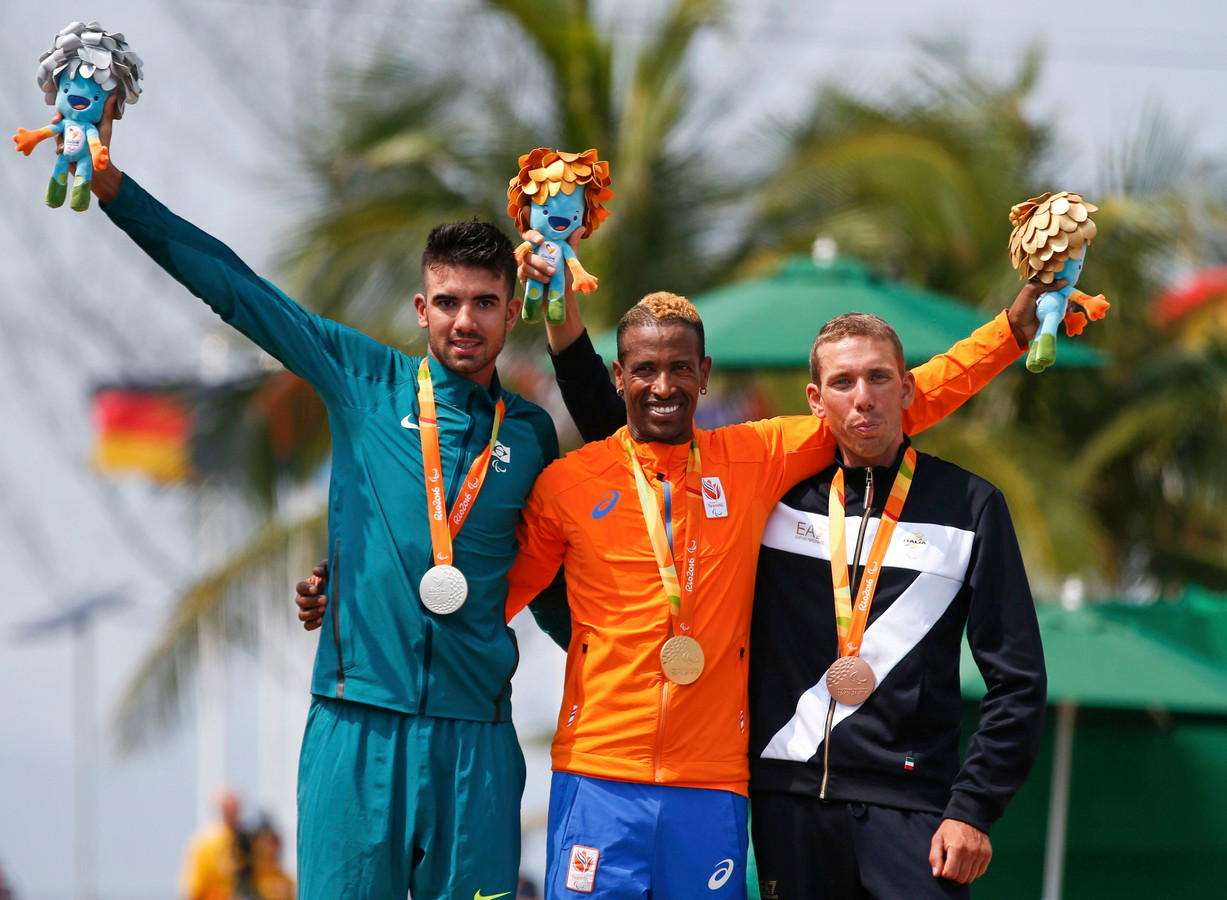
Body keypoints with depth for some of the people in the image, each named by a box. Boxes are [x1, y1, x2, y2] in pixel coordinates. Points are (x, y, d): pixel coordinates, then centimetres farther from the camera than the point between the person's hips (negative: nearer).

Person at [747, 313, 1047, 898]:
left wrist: (972, 809, -5)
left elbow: (1016, 680, 2)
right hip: (790, 793, 2)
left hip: (911, 803, -2)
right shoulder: (776, 494, 8)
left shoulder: (969, 505, 4)